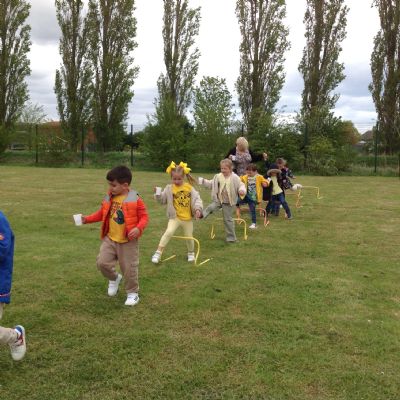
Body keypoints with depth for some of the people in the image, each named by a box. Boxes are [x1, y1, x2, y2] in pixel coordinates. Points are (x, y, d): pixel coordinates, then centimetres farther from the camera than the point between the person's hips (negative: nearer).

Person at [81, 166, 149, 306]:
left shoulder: (135, 199, -13)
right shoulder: (109, 198, 2)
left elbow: (144, 217, -10)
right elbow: (101, 213, 14)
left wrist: (138, 228, -28)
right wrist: (87, 219, 3)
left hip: (128, 241, -5)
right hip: (110, 238, 5)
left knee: (129, 268, 3)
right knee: (102, 263, -2)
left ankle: (133, 293, 25)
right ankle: (114, 278, 30)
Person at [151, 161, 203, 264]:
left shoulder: (189, 187, -5)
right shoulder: (169, 188, -5)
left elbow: (197, 198, -5)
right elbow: (162, 200, -2)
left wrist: (198, 209, -20)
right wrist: (157, 194, -21)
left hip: (187, 218, 2)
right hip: (175, 217, -2)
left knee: (189, 237, 13)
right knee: (169, 232, -23)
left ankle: (191, 253, 41)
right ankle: (158, 253, -15)